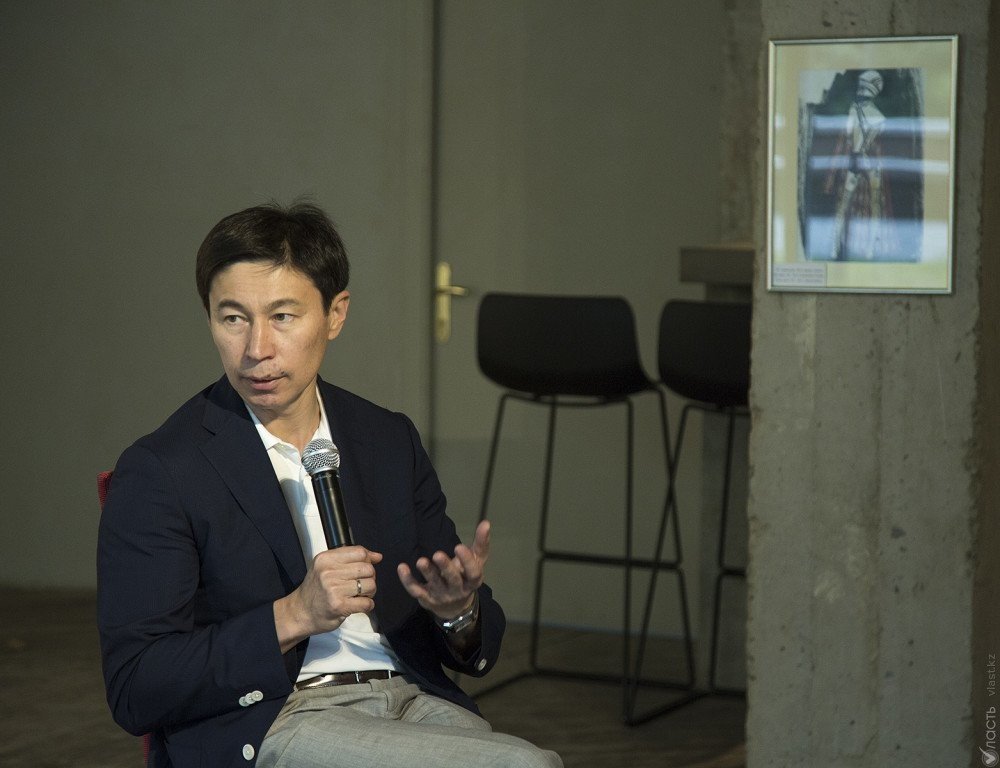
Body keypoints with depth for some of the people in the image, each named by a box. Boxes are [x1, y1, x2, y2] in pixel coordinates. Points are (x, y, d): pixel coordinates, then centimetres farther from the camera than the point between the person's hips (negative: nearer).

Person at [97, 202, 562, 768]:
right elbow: (135, 693, -8)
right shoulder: (158, 472, -1)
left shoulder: (391, 441, 14)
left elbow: (477, 650, 17)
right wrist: (293, 617, -17)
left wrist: (459, 611, -8)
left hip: (413, 700, 6)